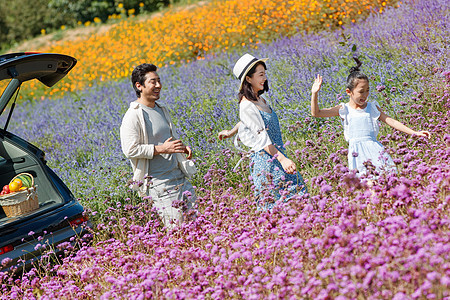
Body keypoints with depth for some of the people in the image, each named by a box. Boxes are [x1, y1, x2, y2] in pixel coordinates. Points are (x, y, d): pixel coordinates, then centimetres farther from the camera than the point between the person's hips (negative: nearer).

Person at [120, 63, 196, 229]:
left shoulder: (162, 110, 16)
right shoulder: (133, 116, -10)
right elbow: (130, 150, -18)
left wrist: (183, 147, 9)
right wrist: (162, 148, -20)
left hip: (180, 178, 8)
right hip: (159, 183, -8)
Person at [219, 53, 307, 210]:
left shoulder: (259, 99, 10)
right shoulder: (247, 105, -18)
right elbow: (262, 138, -22)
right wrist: (282, 159, -27)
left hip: (277, 154, 9)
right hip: (265, 160, -9)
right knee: (273, 201, -8)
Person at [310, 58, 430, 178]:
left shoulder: (372, 107, 13)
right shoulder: (344, 110, 6)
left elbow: (390, 121, 12)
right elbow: (316, 113, 3)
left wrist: (414, 132, 6)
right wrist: (315, 94, -10)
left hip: (374, 148, 2)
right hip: (357, 153, -2)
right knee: (365, 181, -17)